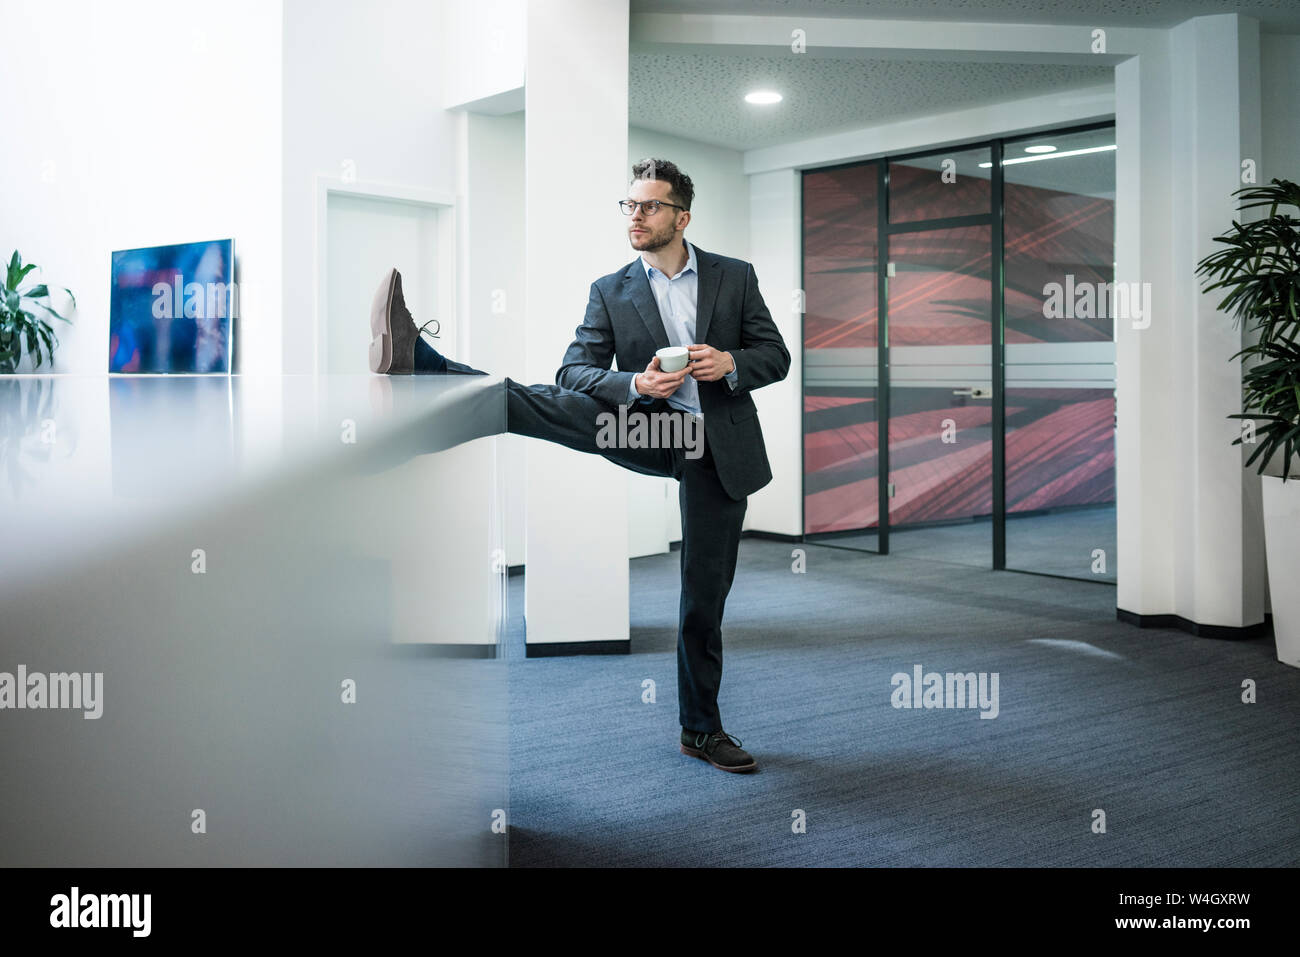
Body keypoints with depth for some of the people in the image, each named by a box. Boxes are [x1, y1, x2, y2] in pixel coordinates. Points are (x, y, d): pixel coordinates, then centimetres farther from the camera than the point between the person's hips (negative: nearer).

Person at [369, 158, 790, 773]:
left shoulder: (734, 277, 4)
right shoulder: (611, 292, 3)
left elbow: (777, 355, 6)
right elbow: (576, 371, -5)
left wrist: (731, 363, -16)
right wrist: (635, 383, -24)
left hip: (720, 449, 0)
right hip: (652, 431, 0)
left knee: (705, 596, 4)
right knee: (563, 405, -28)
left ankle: (701, 729, 18)